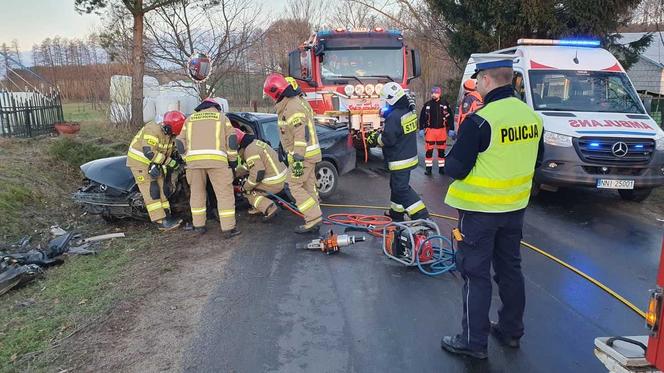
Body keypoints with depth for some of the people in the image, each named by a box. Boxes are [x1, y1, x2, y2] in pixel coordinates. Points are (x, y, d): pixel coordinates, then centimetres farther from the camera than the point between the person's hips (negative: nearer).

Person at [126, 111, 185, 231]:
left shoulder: (170, 134, -1)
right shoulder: (153, 130, -28)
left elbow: (171, 150, 13)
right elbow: (149, 152, -35)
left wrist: (177, 157, -9)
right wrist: (169, 162, -31)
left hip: (154, 164, 9)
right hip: (140, 162, -9)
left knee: (161, 189, 7)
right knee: (151, 191, -12)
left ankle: (167, 216, 12)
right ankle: (162, 221, -15)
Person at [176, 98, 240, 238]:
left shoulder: (190, 118, 25)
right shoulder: (221, 116, 19)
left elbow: (180, 142, 19)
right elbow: (231, 139, 8)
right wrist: (233, 160, 13)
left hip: (193, 159, 3)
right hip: (216, 159, -3)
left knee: (197, 193, 17)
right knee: (225, 194, 1)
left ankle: (198, 225, 23)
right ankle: (228, 228, -1)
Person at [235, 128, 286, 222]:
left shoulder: (250, 150, -20)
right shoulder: (254, 143, 11)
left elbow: (257, 174, -24)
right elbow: (247, 166, 24)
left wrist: (245, 187, -9)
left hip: (274, 183, -10)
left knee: (248, 192, 6)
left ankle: (270, 208, -7)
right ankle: (259, 206, 25)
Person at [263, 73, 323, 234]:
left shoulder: (292, 107, -20)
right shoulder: (299, 101, 13)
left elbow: (301, 135, -26)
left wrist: (298, 159, -26)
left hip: (302, 154, -10)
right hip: (310, 152, 10)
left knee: (295, 187, -4)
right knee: (308, 187, 13)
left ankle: (314, 218, -5)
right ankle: (313, 223, 19)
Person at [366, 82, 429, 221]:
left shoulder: (394, 117, -24)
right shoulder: (409, 111, 7)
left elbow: (388, 139, -23)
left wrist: (375, 139, -5)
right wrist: (379, 133, 7)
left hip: (400, 161, -10)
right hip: (409, 156, 10)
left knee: (402, 189, -4)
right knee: (396, 185, 22)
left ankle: (421, 215, -6)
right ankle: (396, 212, 35)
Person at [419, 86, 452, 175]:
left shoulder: (445, 104, 0)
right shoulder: (427, 104, 1)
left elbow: (450, 116, 3)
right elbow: (422, 117, 6)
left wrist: (450, 129, 0)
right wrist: (421, 129, 1)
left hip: (442, 130, 0)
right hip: (430, 130, 0)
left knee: (441, 150, 9)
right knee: (429, 150, 0)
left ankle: (441, 168, 18)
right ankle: (428, 168, 9)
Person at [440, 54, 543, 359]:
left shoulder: (479, 121, -22)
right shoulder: (532, 117, 1)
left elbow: (455, 169, -19)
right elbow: (531, 161, 13)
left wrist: (451, 160, 2)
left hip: (479, 210, -7)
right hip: (515, 207, 7)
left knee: (476, 274, 4)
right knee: (510, 269, 19)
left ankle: (473, 341, 14)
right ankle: (511, 331, 34)